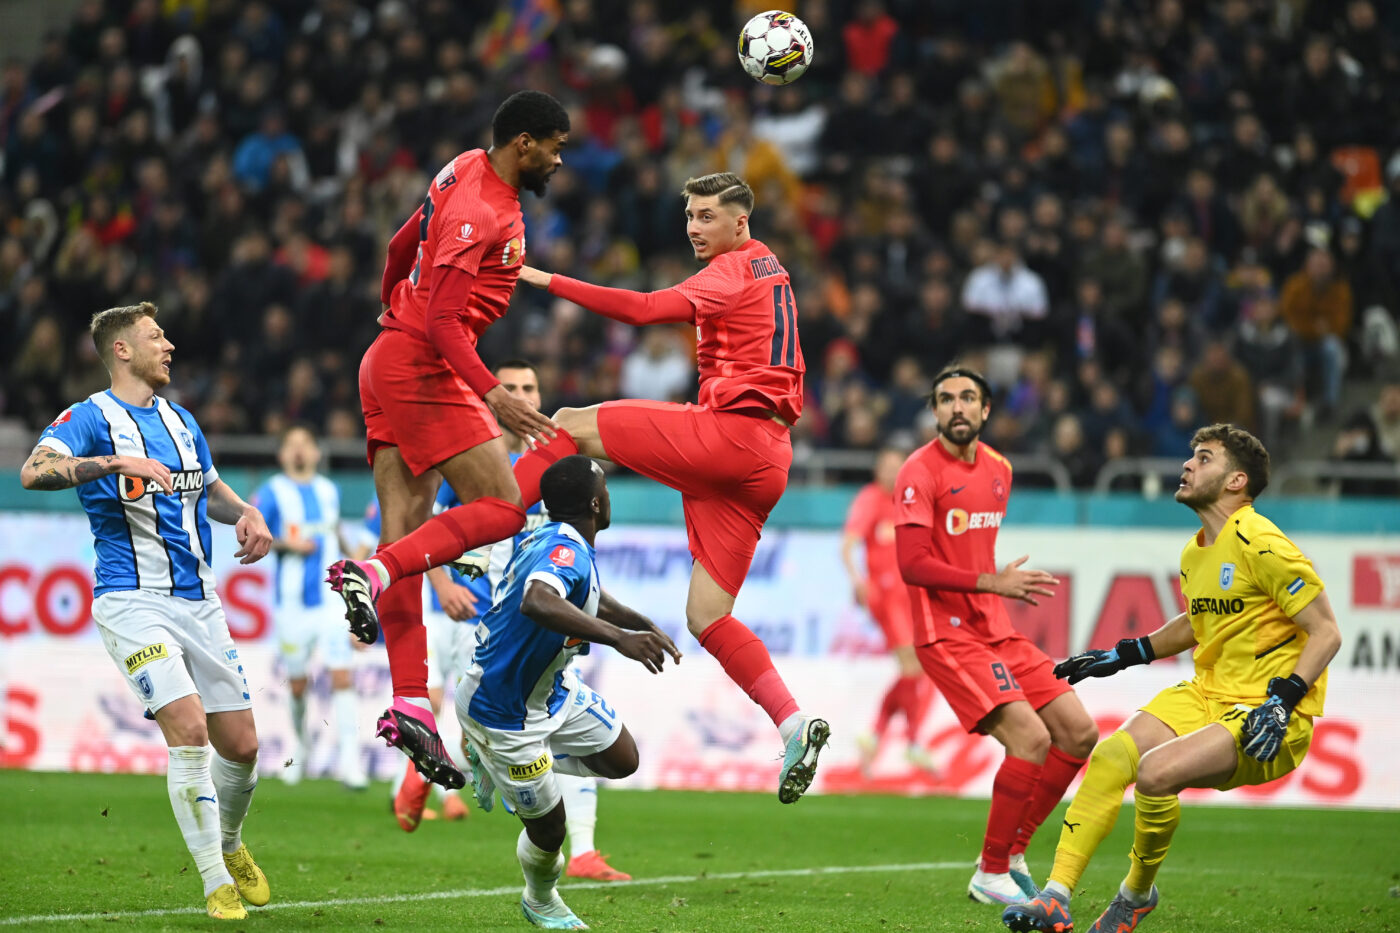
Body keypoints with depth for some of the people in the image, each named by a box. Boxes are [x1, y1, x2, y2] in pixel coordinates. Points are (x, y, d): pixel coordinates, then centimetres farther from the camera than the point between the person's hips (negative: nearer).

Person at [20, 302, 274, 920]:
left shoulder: (179, 421, 17)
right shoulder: (91, 417, -5)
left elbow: (211, 490, 33)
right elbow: (35, 471, -23)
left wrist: (245, 513, 11)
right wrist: (116, 462, -35)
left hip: (197, 601, 6)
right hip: (133, 601, -6)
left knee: (240, 745, 5)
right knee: (187, 728, -21)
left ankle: (229, 845, 34)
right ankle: (217, 883, -13)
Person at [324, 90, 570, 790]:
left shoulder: (470, 174, 12)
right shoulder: (476, 212, -18)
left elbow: (400, 249, 27)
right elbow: (442, 322, -24)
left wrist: (395, 307, 43)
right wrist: (492, 395, -31)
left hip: (389, 359, 10)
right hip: (422, 369, -10)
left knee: (407, 532, 1)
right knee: (500, 509, -12)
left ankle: (410, 705, -3)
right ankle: (372, 573, -22)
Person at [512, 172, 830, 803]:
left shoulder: (735, 270, -3)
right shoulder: (767, 271, 27)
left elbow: (643, 309, -16)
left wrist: (549, 281, -15)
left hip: (729, 434, -9)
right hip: (765, 463, 9)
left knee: (572, 426, -4)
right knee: (707, 617, 4)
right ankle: (793, 724, -9)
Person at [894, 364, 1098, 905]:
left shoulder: (998, 469, 13)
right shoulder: (921, 472, -11)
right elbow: (912, 565, -18)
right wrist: (991, 583, -21)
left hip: (997, 633, 8)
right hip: (947, 635, -8)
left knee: (1078, 733, 3)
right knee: (1030, 738, -21)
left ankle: (1012, 855, 14)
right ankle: (990, 875, -8)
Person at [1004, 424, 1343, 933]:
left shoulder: (1261, 546, -17)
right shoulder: (1195, 553, 10)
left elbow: (1326, 633, -15)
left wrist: (1281, 703, -25)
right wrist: (1124, 655, 23)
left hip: (1266, 716, -8)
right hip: (1207, 694, 8)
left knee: (1157, 771, -27)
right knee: (1110, 756, -13)